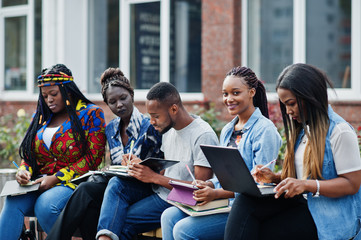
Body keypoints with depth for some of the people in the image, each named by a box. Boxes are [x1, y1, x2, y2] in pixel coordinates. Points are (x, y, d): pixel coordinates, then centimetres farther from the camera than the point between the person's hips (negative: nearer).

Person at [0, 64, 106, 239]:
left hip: (72, 184, -4)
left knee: (45, 205, -37)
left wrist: (57, 178, -13)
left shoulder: (91, 114, 3)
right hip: (39, 185, 5)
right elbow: (29, 154, 25)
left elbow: (93, 157, -6)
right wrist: (24, 171, 0)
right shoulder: (41, 116, 21)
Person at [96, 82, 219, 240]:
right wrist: (143, 170, -2)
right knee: (116, 184, -16)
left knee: (118, 221, -18)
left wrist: (154, 177, -20)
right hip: (158, 192, 8)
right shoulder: (168, 129, 11)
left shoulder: (204, 136, -16)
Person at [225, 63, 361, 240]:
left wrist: (306, 185, -24)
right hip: (303, 204, 7)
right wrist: (275, 178, 2)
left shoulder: (340, 131, -9)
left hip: (330, 218, -7)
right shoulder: (301, 130, 18)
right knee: (245, 201, -20)